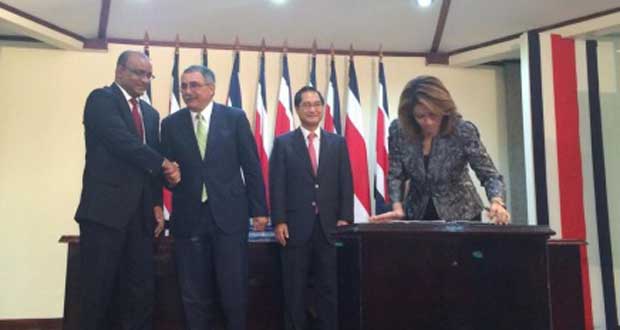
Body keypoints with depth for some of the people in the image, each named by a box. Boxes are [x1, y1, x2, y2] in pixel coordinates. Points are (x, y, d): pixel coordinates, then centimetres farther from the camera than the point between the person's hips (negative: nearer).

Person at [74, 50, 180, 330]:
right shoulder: (101, 99, -2)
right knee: (99, 290, 0)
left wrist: (157, 204, 9)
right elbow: (123, 142, -17)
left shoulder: (150, 113, 19)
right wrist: (165, 164, -9)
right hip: (106, 208, -6)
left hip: (140, 212, 6)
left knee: (141, 289, 7)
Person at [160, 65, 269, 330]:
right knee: (193, 294, 9)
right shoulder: (171, 124, 7)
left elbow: (251, 166, 2)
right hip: (188, 217, 2)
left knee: (234, 289, 5)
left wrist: (259, 209, 0)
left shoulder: (235, 117, 2)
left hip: (229, 214, -1)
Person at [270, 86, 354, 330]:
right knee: (294, 289, 7)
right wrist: (279, 221, -8)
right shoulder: (283, 143, 5)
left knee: (329, 287, 7)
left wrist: (345, 219, -3)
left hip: (329, 226, 2)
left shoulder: (337, 143, 11)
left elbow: (346, 184, 7)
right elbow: (276, 185, -1)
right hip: (295, 226, -1)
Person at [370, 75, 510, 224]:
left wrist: (497, 202, -38)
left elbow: (489, 174, -19)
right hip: (417, 214, 2)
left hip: (460, 213, -2)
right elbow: (396, 175, -5)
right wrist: (397, 206, -20)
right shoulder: (398, 130, -15)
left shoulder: (464, 131, -21)